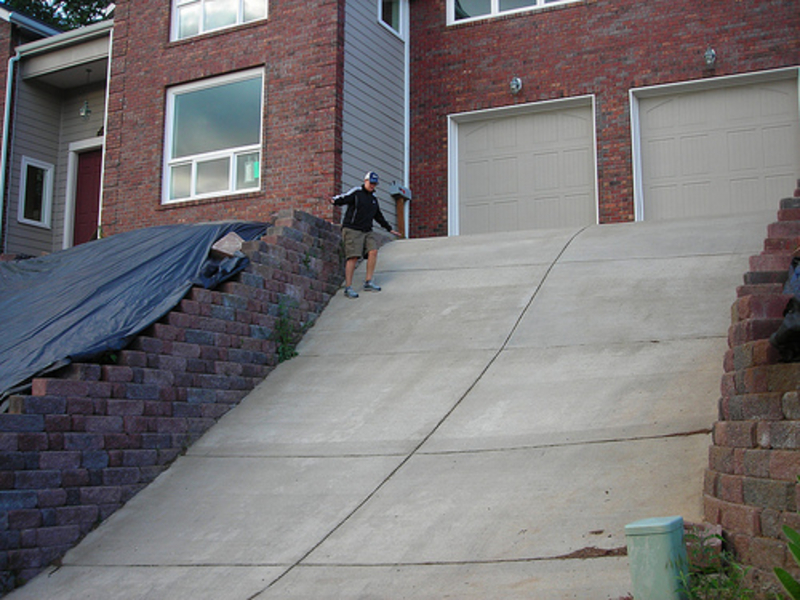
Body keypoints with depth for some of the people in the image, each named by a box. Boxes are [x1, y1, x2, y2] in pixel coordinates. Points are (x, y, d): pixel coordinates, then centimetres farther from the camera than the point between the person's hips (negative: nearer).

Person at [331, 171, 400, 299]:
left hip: (366, 231, 6)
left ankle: (368, 282, -5)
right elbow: (343, 198, -15)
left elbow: (378, 216, 30)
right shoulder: (356, 192, 0)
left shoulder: (373, 198, 20)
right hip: (352, 229, -6)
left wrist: (389, 229, 34)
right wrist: (334, 200, -38)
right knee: (353, 257, -13)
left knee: (373, 251, -13)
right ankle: (348, 287, -10)